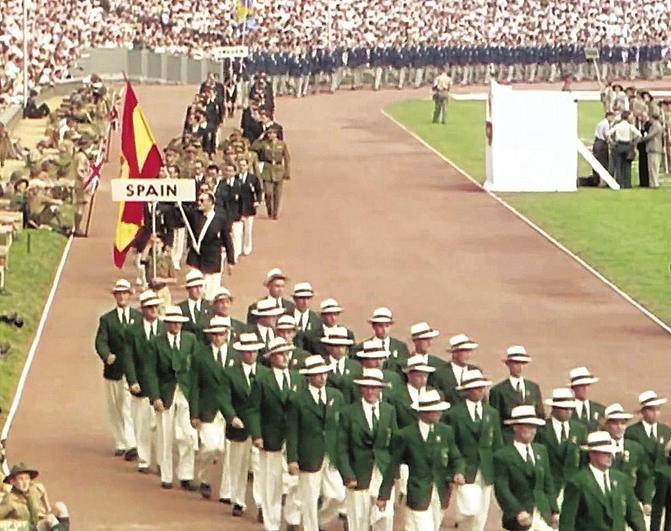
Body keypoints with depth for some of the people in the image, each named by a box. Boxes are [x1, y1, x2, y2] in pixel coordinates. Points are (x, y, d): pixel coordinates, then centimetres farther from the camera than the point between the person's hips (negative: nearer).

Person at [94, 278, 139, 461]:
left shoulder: (139, 318, 7)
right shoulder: (107, 319, 6)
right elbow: (100, 342, -7)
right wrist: (107, 356, -27)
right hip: (113, 370, 2)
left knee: (129, 409, -12)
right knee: (115, 411, 9)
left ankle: (131, 445, -17)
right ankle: (120, 444, 21)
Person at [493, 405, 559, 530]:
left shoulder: (541, 451, 12)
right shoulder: (502, 456, -8)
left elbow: (548, 484, 15)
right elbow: (502, 490, -15)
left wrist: (554, 511, 6)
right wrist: (517, 512, -26)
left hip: (544, 516, 5)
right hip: (519, 519, -5)